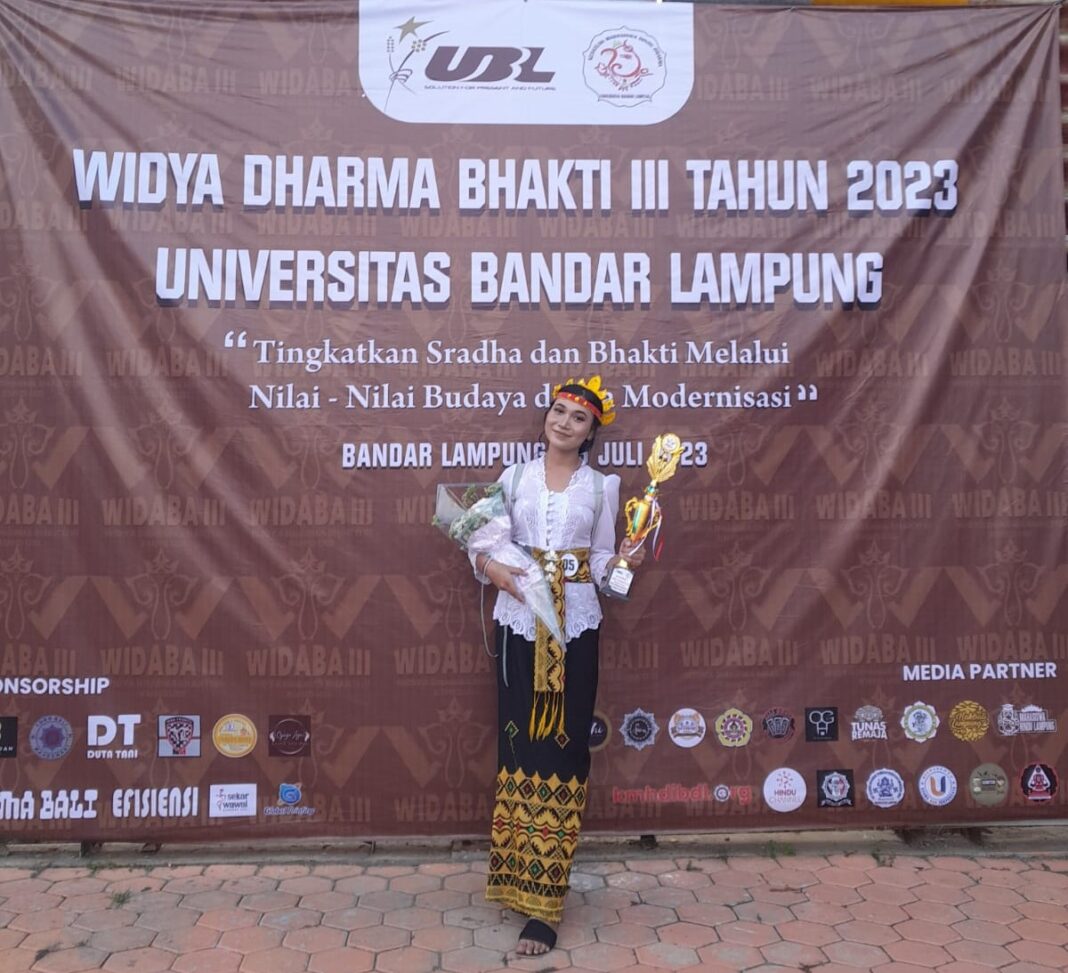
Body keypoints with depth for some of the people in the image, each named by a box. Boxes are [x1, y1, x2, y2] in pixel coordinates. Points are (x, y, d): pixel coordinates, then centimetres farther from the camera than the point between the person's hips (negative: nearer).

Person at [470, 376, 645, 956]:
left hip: (575, 625, -1)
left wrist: (622, 561, -13)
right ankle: (519, 876, 20)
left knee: (562, 749, -2)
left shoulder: (602, 486, 6)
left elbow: (600, 559, 7)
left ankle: (544, 900, 3)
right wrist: (499, 573, -14)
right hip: (519, 622, 1)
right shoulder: (514, 477, 7)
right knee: (518, 744, 2)